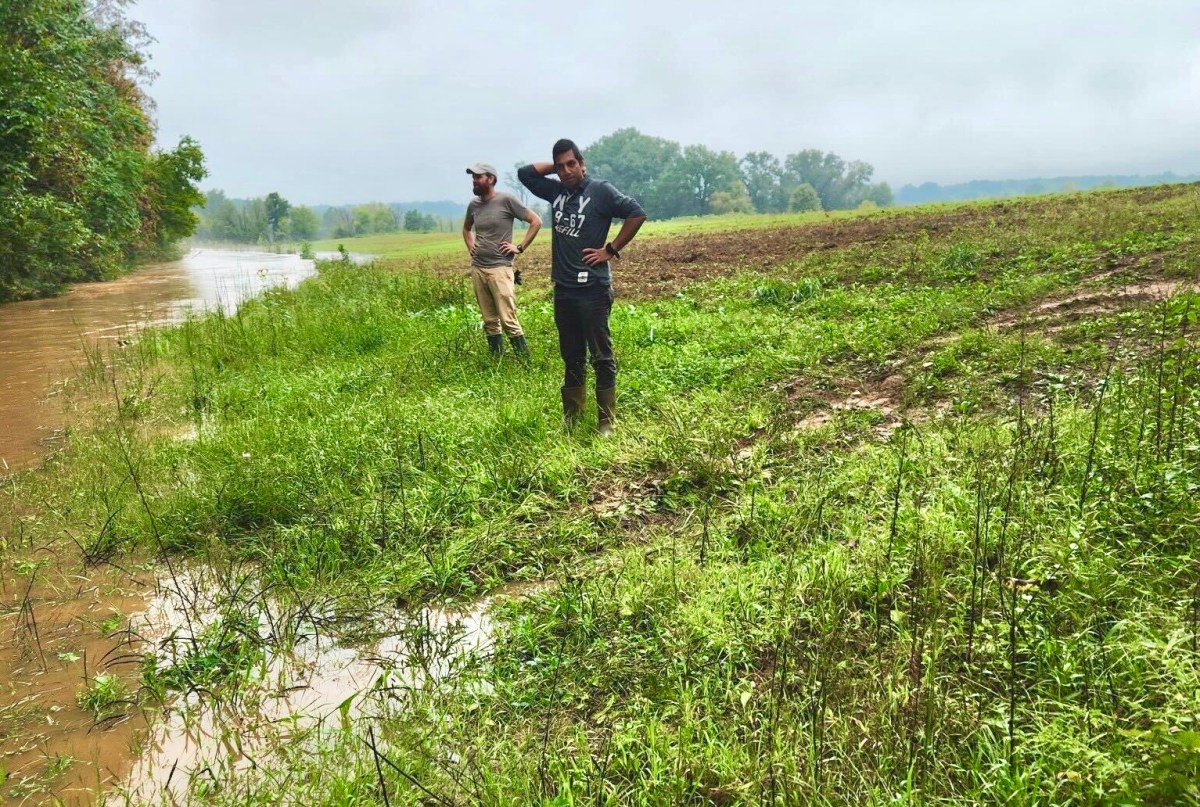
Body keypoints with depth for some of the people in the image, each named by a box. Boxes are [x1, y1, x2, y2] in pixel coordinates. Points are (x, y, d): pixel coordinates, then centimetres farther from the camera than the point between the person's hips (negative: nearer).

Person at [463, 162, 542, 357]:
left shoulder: (506, 200, -7)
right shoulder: (473, 205, 10)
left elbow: (536, 221, -5)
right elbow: (466, 228, 32)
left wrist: (520, 247, -7)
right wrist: (470, 245, 14)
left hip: (499, 268, -6)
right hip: (477, 269, 6)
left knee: (508, 321, -11)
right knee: (489, 322, 9)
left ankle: (525, 361, -2)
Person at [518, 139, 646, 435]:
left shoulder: (600, 190, -6)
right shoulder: (556, 190, 11)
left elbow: (637, 213, -12)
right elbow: (524, 173, 19)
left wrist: (610, 249, -10)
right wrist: (555, 165, 9)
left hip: (593, 289, -6)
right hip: (563, 289, 6)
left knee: (601, 357, 0)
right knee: (571, 356, 14)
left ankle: (606, 420, 6)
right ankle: (571, 415, 24)